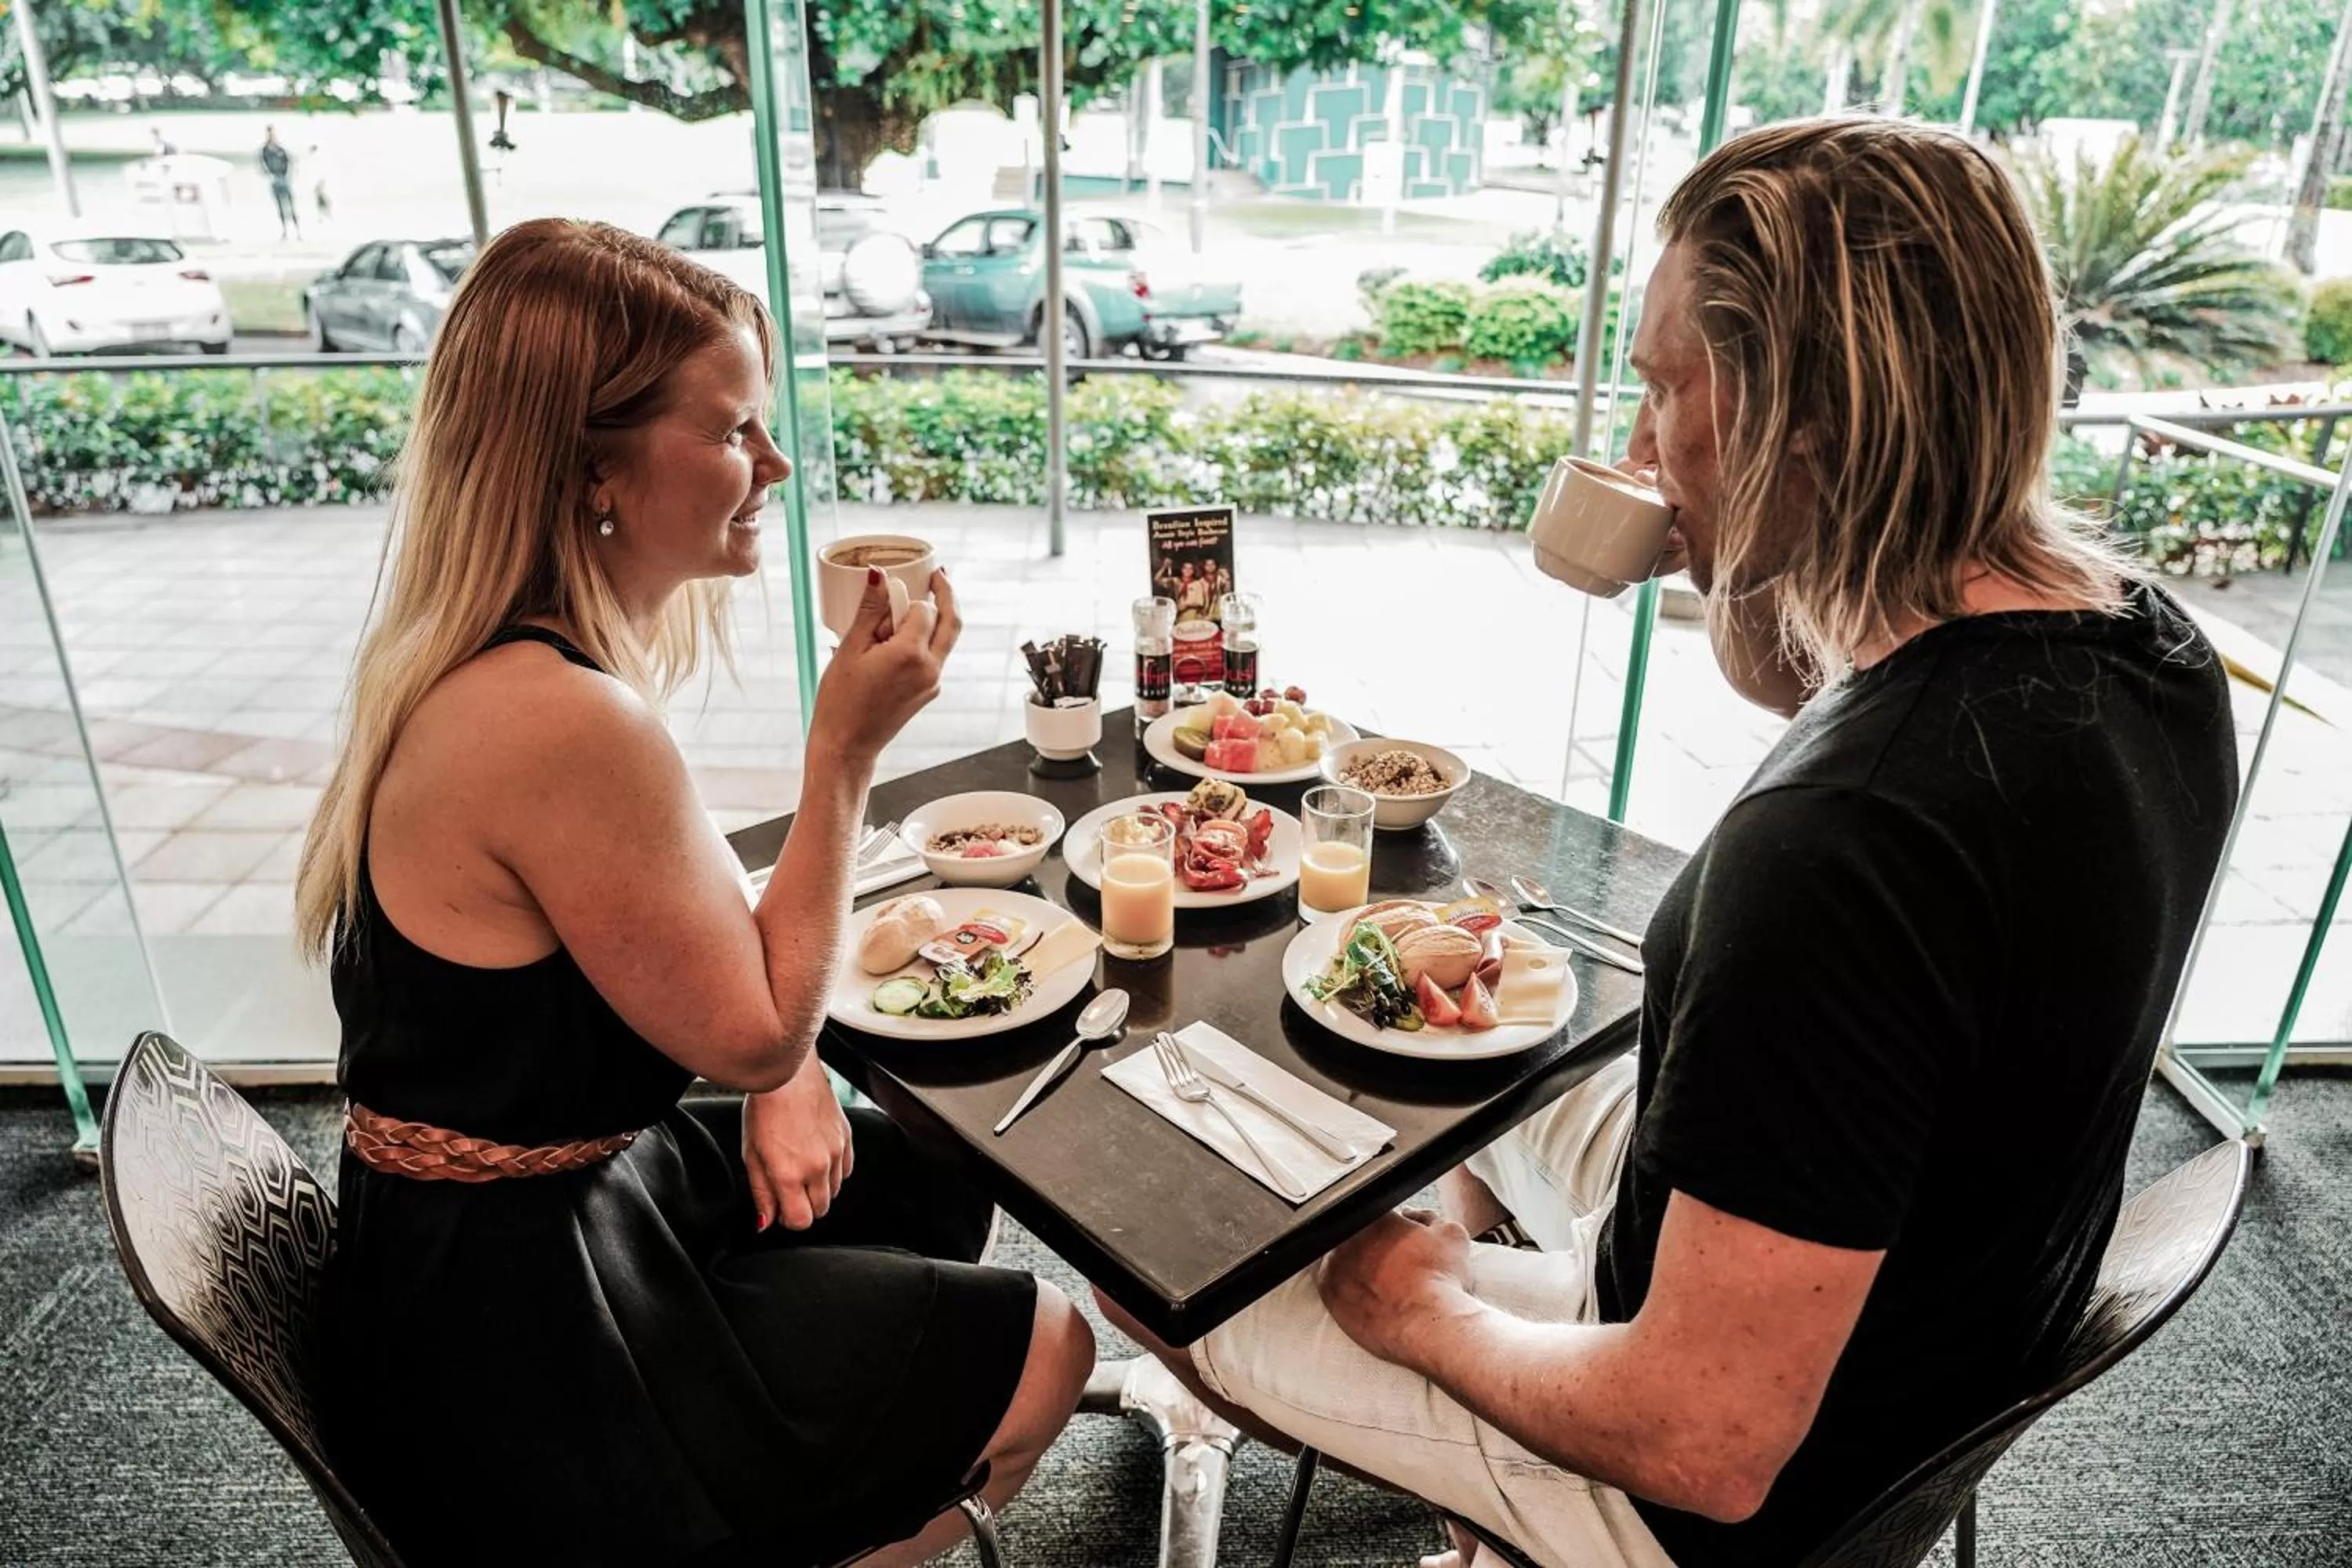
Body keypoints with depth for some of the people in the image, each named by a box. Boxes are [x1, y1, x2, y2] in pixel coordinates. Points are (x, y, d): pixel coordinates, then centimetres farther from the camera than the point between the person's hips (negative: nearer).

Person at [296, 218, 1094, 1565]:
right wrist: (849, 751, -21)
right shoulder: (564, 723, -32)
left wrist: (785, 1074, -4)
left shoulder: (495, 664, 1)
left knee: (945, 1188, 23)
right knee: (1044, 1349, 2)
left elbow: (715, 944, 10)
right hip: (522, 1342, -9)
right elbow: (758, 1034, -21)